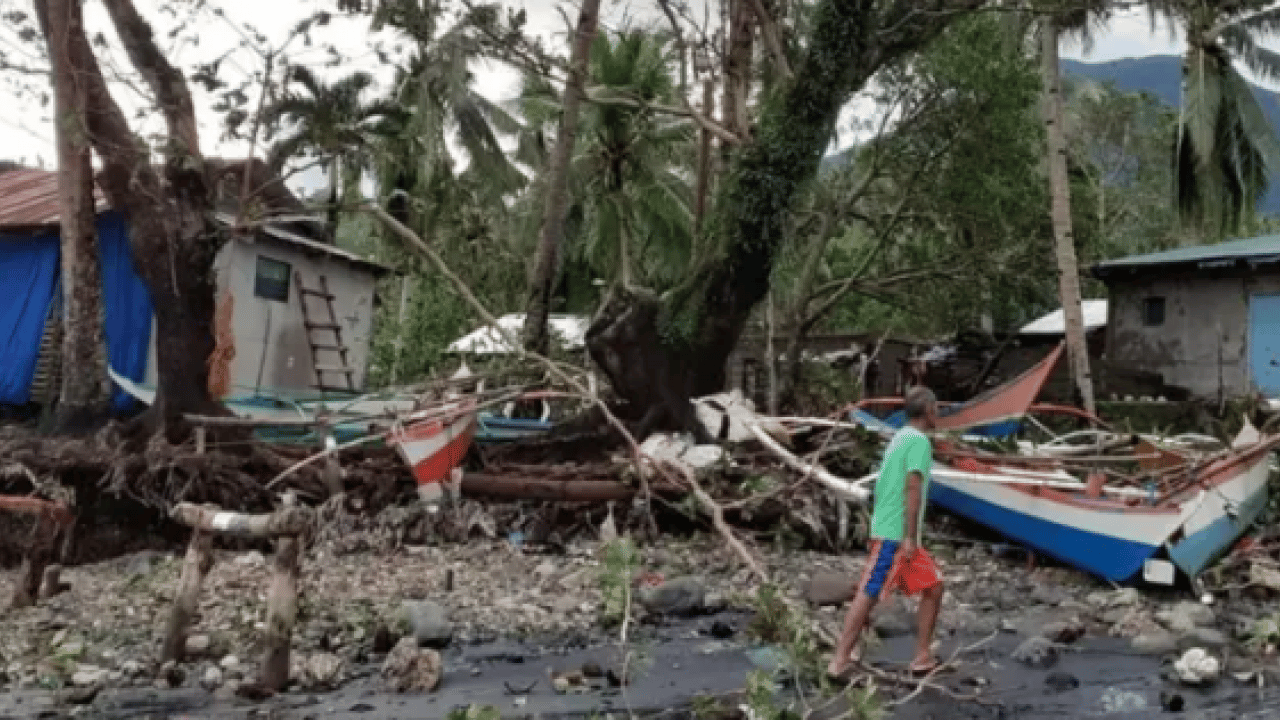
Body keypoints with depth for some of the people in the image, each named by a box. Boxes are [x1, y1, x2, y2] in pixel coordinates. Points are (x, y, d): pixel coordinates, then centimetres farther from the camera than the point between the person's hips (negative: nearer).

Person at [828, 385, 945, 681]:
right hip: (895, 535, -10)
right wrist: (910, 537, -22)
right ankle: (840, 660, -6)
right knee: (868, 595, -8)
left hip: (887, 531, 10)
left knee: (933, 587, 13)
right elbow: (913, 488, -20)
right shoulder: (919, 441, -10)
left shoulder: (900, 437, 18)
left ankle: (923, 656, 16)